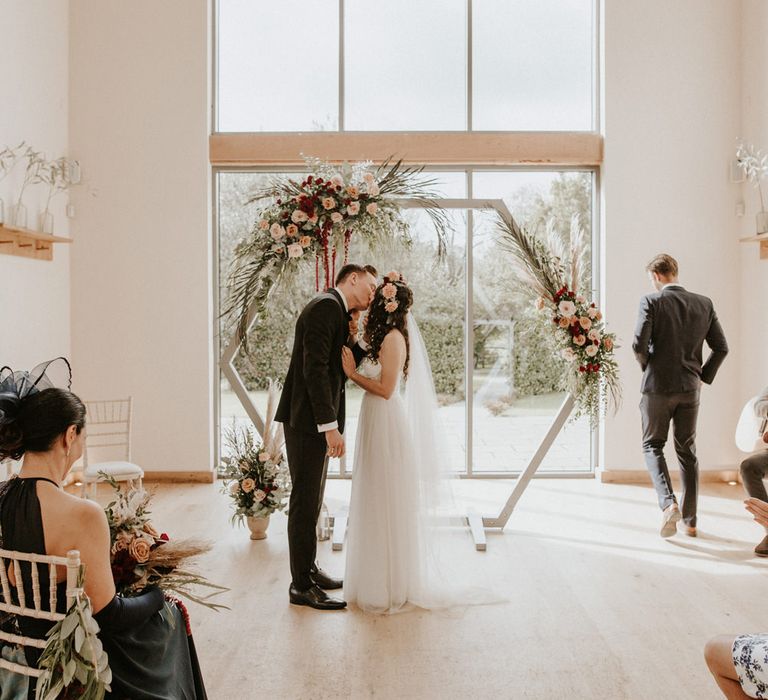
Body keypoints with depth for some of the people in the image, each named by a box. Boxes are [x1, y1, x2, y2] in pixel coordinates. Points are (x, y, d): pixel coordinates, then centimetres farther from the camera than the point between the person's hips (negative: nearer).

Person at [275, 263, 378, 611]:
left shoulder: (337, 312, 18)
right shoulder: (326, 306, -14)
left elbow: (346, 365, 17)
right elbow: (315, 369, -22)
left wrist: (351, 337, 1)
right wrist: (330, 425, -24)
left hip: (317, 421, 11)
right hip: (307, 420, -11)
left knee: (311, 500, 18)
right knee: (305, 501, -3)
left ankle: (309, 570, 31)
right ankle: (302, 586, 7)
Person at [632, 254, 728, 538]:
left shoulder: (651, 302, -10)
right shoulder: (704, 304, 4)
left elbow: (639, 344, -17)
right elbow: (721, 347, 4)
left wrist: (647, 367, 3)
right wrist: (703, 376, 13)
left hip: (658, 387, -4)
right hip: (690, 389, 4)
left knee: (652, 445, 11)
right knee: (687, 451, 13)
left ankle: (668, 504, -10)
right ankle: (690, 521, 18)